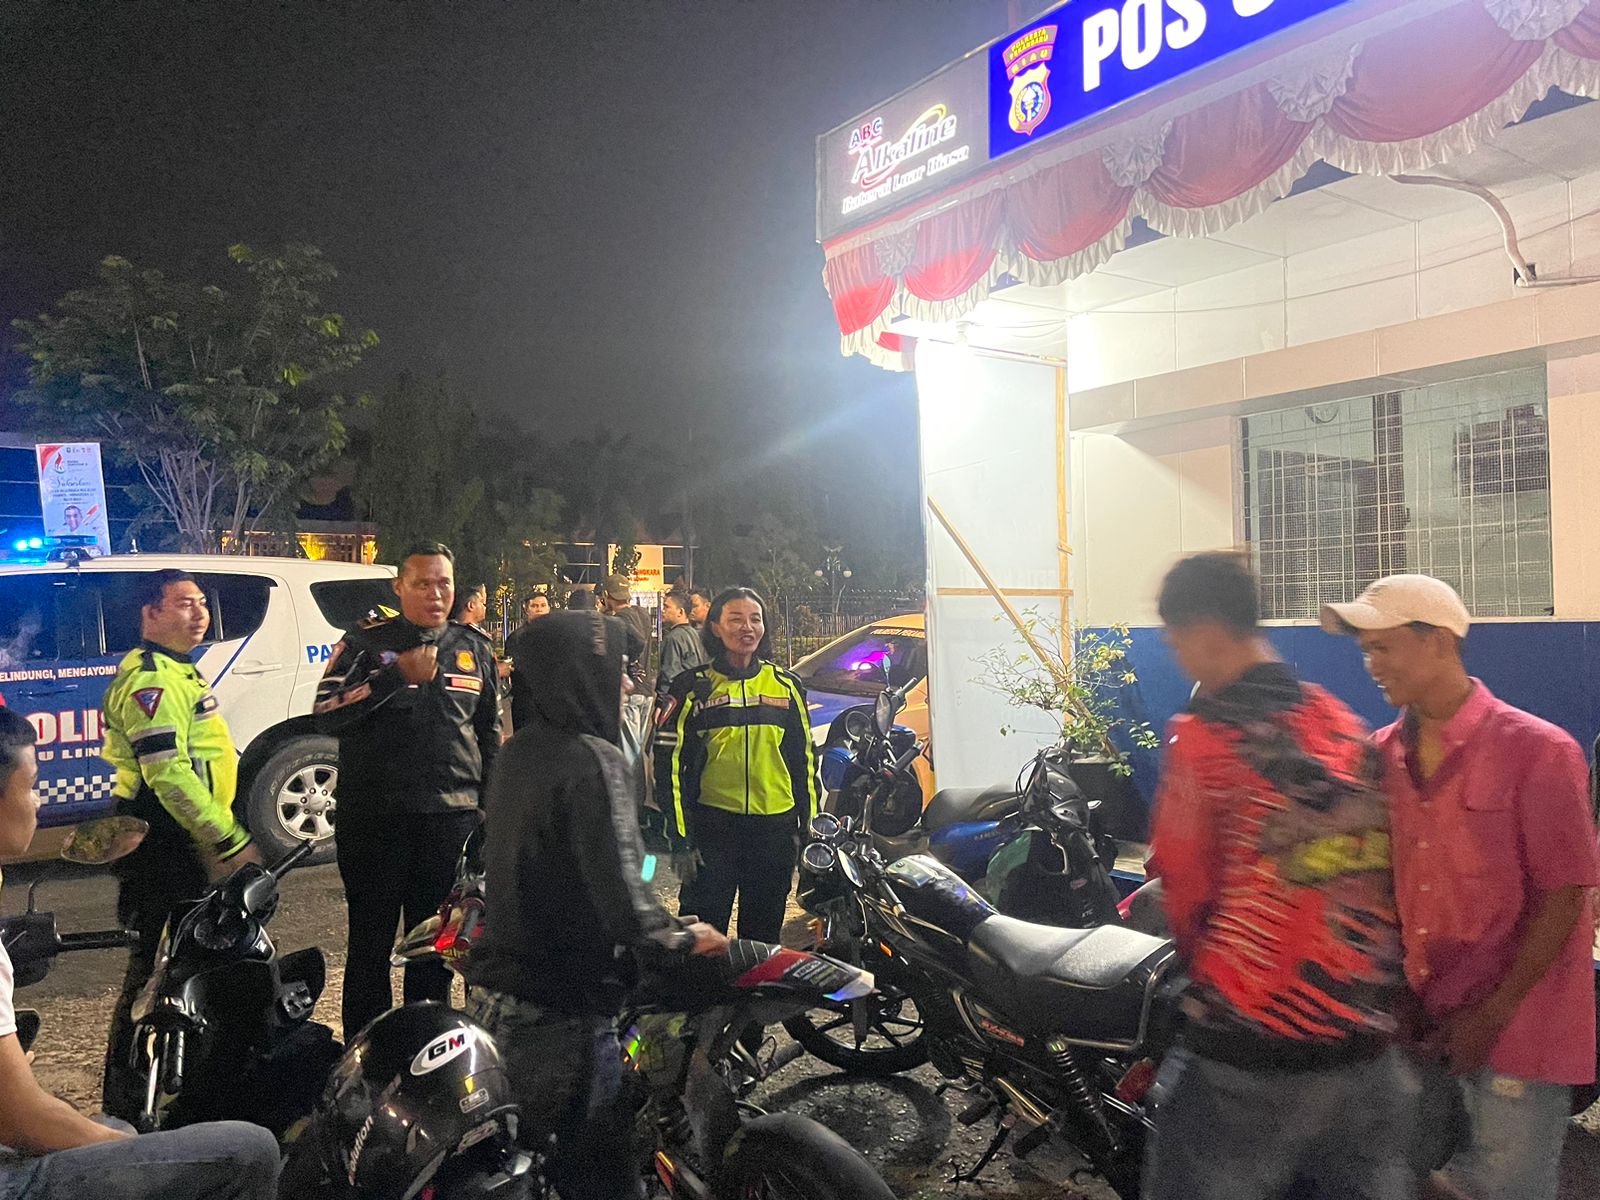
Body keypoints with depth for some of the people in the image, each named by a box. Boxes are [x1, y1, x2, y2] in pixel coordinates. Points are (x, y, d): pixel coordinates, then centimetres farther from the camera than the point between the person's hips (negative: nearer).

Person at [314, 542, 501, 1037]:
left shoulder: (475, 647, 10)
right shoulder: (367, 640, 0)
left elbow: (490, 729, 17)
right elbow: (325, 713, -10)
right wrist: (398, 675, -19)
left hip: (452, 816, 3)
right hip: (375, 815, -3)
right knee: (370, 941, 6)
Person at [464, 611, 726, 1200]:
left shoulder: (517, 752, 7)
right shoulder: (592, 758, -20)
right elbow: (619, 887, -27)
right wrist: (680, 937, -11)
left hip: (492, 990, 9)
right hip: (560, 1007, -9)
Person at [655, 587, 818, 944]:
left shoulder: (785, 685, 8)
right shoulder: (692, 688, -2)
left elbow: (804, 757, 12)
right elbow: (669, 764, -3)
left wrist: (807, 826, 8)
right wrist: (680, 840, -7)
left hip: (775, 829, 3)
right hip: (712, 826, -2)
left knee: (764, 935, 14)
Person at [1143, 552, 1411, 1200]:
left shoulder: (1201, 735, -14)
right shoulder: (1346, 725, 4)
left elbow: (1184, 881, -4)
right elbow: (1380, 867, 11)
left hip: (1247, 1052, -6)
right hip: (1367, 1038, 6)